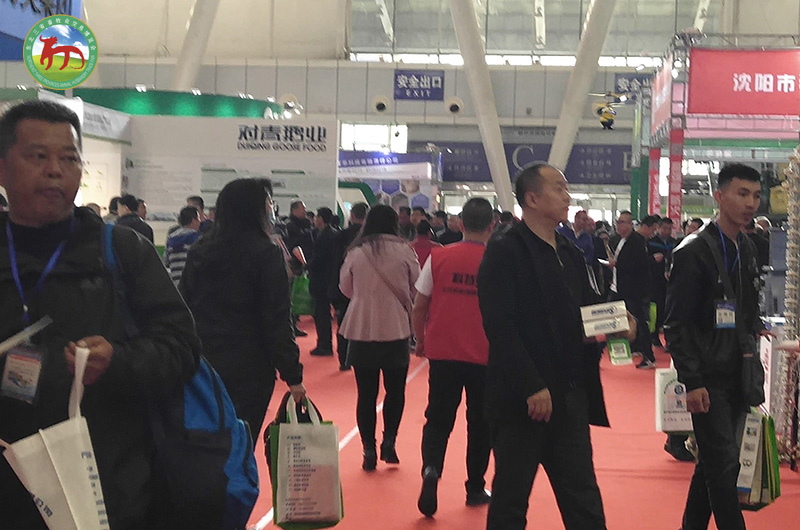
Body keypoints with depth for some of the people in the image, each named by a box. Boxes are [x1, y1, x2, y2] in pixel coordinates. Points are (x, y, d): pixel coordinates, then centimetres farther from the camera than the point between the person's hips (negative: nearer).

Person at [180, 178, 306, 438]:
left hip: (202, 365, 5)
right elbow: (277, 321, -12)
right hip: (249, 368, -5)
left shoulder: (198, 251, 7)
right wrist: (293, 376, -7)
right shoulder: (266, 253, -9)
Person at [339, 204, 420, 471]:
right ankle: (389, 441, 5)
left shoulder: (356, 252, -3)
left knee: (366, 393, 9)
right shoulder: (403, 250, -6)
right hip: (396, 330, -1)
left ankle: (369, 449, 9)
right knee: (395, 391, 15)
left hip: (362, 331, 1)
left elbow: (345, 288, 8)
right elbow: (417, 285, 3)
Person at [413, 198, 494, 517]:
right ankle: (475, 489, 22)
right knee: (479, 425, 14)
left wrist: (420, 341, 15)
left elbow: (419, 306, 0)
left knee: (438, 420, 10)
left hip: (442, 353, 1)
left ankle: (431, 470, -13)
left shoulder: (438, 257, -4)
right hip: (484, 357, 0)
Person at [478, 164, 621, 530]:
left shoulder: (571, 255, 14)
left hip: (570, 399, 7)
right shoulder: (504, 253, -10)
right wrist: (532, 387, -21)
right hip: (523, 400, -7)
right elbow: (500, 328, -16)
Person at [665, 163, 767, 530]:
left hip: (738, 376, 8)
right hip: (708, 379, -7)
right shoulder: (694, 252, -12)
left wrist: (752, 350, 7)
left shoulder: (747, 250, 11)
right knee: (723, 465, -6)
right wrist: (691, 382, -17)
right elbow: (677, 324, -14)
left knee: (713, 463, 15)